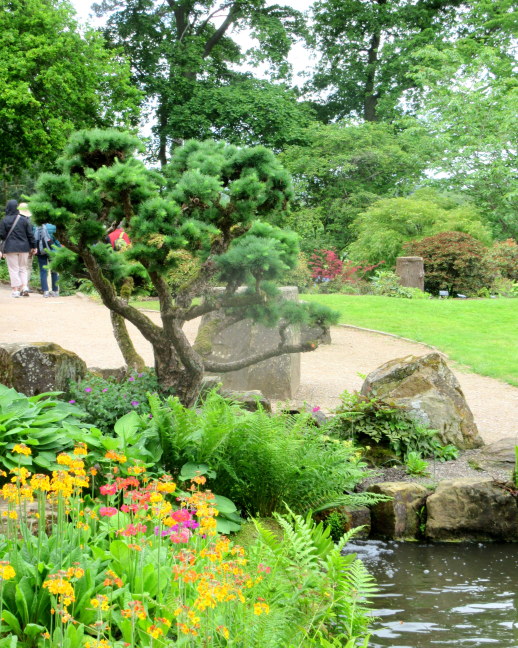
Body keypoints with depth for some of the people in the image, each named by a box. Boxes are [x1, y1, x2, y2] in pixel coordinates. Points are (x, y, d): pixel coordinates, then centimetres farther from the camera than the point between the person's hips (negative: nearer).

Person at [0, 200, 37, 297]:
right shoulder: (24, 220, 1)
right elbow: (30, 234, 2)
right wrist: (33, 246, 10)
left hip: (10, 248, -3)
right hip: (24, 248, 3)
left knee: (13, 269, 2)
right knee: (23, 268, 14)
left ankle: (15, 290, -2)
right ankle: (25, 287, -1)